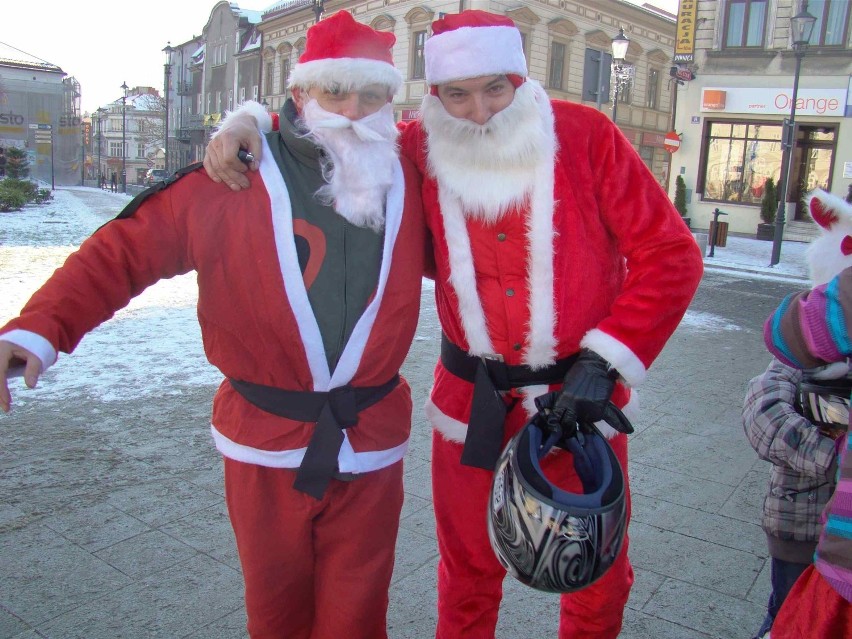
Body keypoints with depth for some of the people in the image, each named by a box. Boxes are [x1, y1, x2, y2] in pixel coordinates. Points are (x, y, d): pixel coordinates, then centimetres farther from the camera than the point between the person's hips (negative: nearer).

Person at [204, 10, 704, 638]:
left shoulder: (586, 137, -9)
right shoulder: (420, 152, -4)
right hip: (473, 403, 1)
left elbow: (670, 255, -8)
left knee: (599, 576, 18)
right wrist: (248, 125, -10)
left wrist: (605, 357, -15)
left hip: (584, 396, 0)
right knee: (468, 576, 17)